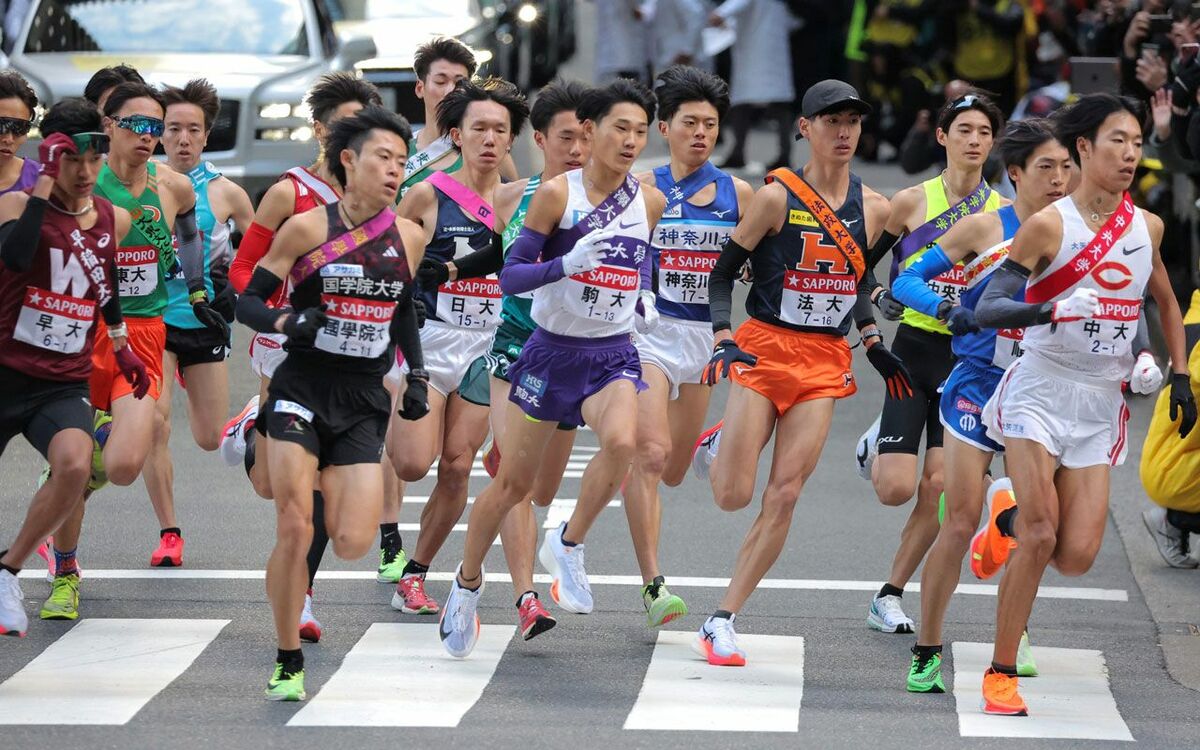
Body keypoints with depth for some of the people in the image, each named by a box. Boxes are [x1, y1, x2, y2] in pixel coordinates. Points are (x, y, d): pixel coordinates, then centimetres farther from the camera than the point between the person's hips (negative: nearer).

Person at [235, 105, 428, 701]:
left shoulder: (408, 238, 6)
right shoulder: (306, 229, -6)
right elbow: (248, 301, -2)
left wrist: (417, 375, 12)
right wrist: (287, 321, -22)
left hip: (362, 405, 3)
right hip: (302, 392, -3)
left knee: (352, 545, -10)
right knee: (294, 530, -12)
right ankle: (288, 664, 2)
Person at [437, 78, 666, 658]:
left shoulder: (649, 202, 2)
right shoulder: (557, 193, -11)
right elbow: (510, 275, -11)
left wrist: (644, 300, 3)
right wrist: (566, 265, -27)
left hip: (613, 354, 2)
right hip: (553, 351, -2)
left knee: (621, 442, -29)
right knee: (513, 483, 6)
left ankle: (567, 546, -6)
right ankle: (467, 584, 30)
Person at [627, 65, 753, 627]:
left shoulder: (738, 194, 6)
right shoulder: (643, 188, -1)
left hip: (704, 337, 4)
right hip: (649, 331, -4)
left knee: (673, 471, 12)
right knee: (650, 455, -20)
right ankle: (652, 585, -18)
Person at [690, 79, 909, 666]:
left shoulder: (872, 209, 6)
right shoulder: (777, 197, -8)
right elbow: (723, 272, -5)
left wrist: (873, 344, 14)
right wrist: (723, 341, -18)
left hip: (825, 364, 3)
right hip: (765, 351, -3)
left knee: (784, 496, -6)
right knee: (733, 496, -7)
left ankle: (723, 620, 1)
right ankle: (717, 444, 30)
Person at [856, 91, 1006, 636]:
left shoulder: (1005, 212, 5)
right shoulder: (912, 202, -1)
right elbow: (856, 266, 4)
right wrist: (878, 299, -12)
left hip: (969, 357, 2)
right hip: (913, 350, -2)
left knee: (940, 485, -7)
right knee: (896, 488, -10)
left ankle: (891, 595, 7)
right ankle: (876, 447, 27)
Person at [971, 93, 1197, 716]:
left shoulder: (1147, 227, 6)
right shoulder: (1048, 225, -9)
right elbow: (986, 307, -13)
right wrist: (1037, 311, -32)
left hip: (1100, 405, 4)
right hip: (1041, 390, -4)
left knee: (1076, 557, -4)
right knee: (1040, 536, -16)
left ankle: (1010, 520, 30)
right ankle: (1000, 672, -2)